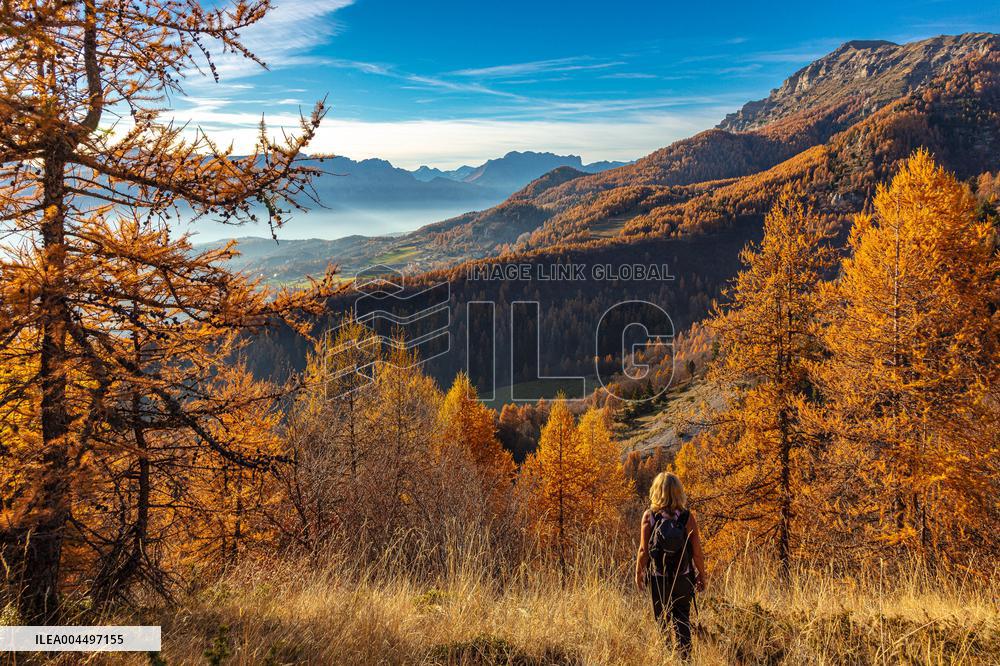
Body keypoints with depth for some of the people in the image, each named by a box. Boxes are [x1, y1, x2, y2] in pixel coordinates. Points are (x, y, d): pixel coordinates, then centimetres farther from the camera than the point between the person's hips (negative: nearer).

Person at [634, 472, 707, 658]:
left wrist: (638, 573, 5)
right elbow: (697, 552, -7)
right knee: (682, 621, 15)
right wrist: (702, 575, 7)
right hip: (683, 578, 0)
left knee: (661, 622, 15)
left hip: (658, 578, 0)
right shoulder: (687, 517, -10)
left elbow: (643, 550, -9)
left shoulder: (649, 516, -11)